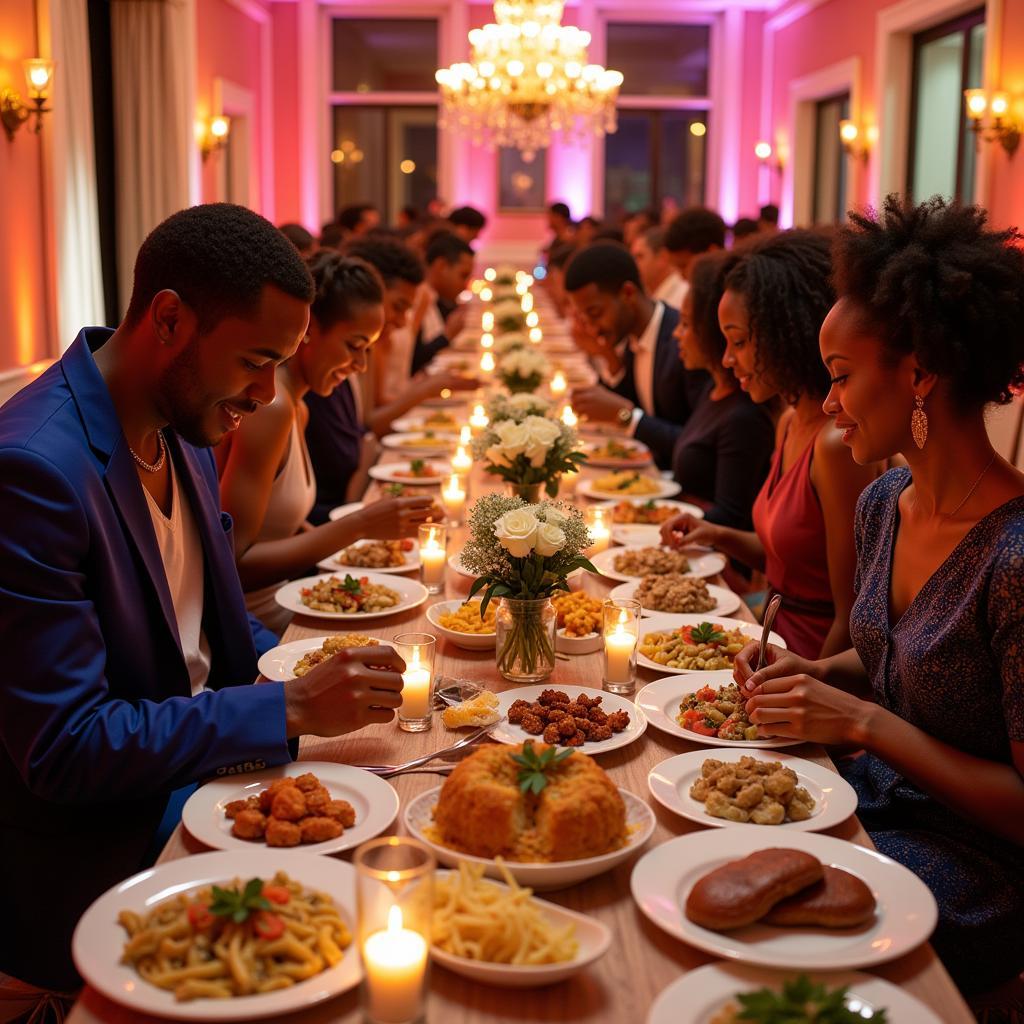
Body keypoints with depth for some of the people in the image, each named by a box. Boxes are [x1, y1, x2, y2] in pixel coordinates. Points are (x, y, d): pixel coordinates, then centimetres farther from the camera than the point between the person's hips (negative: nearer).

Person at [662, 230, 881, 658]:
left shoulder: (838, 444, -22)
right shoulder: (790, 422, 7)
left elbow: (853, 621, -19)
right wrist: (718, 536, 4)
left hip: (818, 664, -8)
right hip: (781, 637, 8)